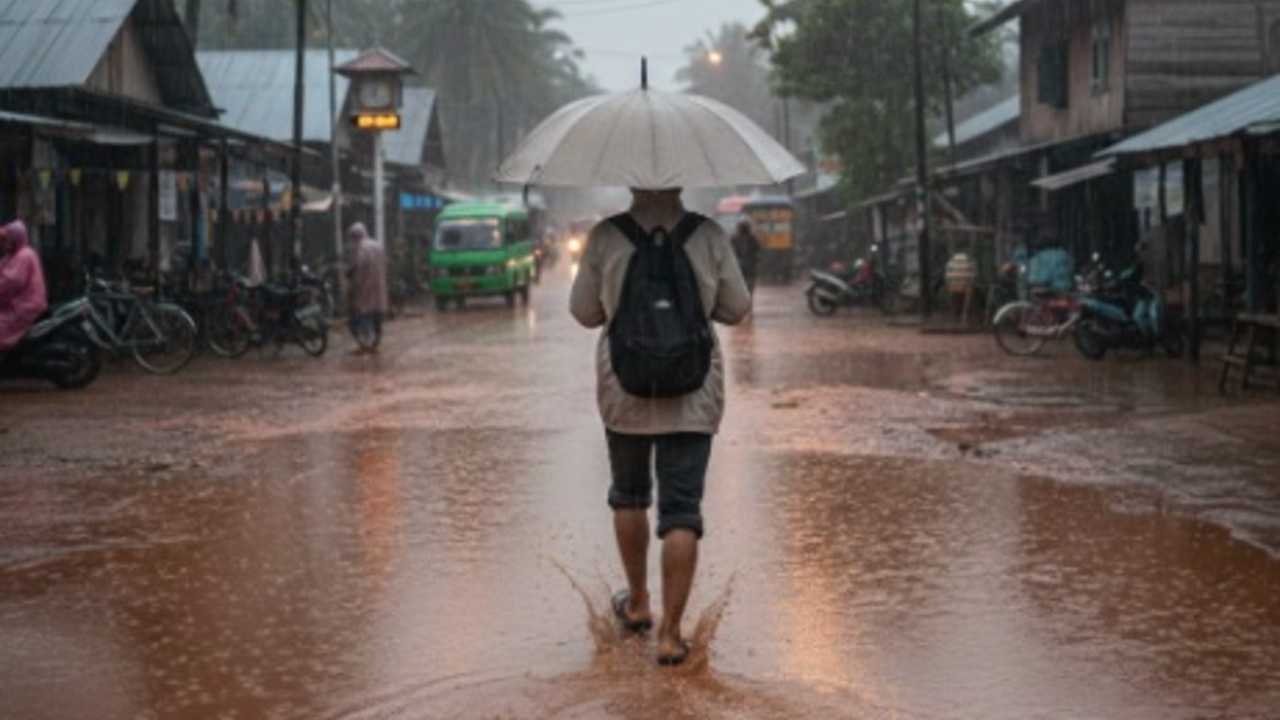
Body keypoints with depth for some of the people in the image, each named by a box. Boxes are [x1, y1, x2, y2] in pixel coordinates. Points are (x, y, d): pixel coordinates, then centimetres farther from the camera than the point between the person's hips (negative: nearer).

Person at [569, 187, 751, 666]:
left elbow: (584, 312, 1)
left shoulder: (606, 236, -7)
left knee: (629, 493, 22)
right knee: (682, 511, 1)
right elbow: (736, 309, 2)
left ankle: (637, 604, 34)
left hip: (623, 388, 1)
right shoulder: (709, 235, -6)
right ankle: (670, 634, -3)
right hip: (693, 393, -1)